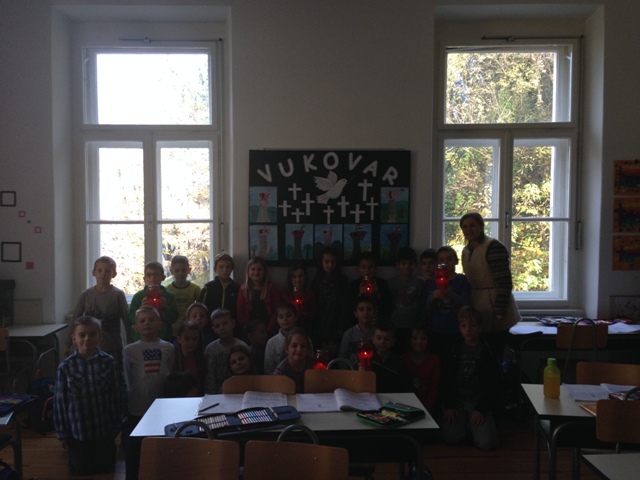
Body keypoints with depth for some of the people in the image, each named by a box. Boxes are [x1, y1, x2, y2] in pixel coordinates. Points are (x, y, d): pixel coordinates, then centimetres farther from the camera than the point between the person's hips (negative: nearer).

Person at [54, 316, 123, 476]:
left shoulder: (109, 363, -9)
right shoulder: (65, 367, -10)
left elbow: (116, 396, -2)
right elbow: (60, 401, -4)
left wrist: (116, 426, 2)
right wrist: (62, 433, -1)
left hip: (105, 432, 0)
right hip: (77, 434, 0)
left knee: (107, 472, 17)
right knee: (81, 474, 16)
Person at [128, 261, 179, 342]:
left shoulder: (169, 296, 2)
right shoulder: (138, 296, 2)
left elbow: (173, 319, -2)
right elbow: (131, 319, -2)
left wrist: (165, 307, -17)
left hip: (164, 338, 0)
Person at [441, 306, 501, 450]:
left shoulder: (488, 353, -2)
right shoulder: (454, 351, 3)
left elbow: (493, 386, -2)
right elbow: (446, 381, 5)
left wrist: (482, 409, -11)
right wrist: (449, 406, -7)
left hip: (480, 402, -1)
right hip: (457, 401, 1)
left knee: (486, 442, -20)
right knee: (451, 437, -21)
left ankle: (474, 424, 12)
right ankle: (465, 423, 11)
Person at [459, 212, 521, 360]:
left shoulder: (493, 247, -14)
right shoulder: (466, 251, 11)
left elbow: (505, 284, -18)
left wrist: (499, 315, -20)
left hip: (494, 313, -7)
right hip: (477, 314, 7)